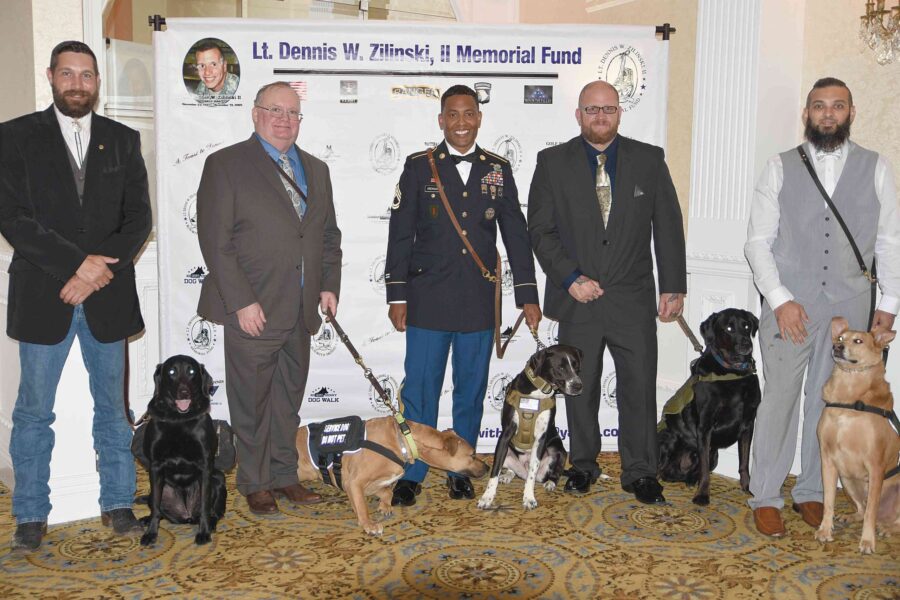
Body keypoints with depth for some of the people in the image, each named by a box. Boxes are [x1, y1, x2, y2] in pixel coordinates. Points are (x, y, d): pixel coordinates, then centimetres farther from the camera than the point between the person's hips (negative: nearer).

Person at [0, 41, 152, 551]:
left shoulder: (124, 140, 9)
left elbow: (140, 219, 3)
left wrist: (99, 267, -12)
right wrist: (76, 264, -16)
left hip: (108, 298, 2)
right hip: (43, 298, -2)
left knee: (112, 408, 11)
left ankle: (118, 503, 24)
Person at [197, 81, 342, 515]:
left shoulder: (316, 169, 14)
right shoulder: (225, 164, -4)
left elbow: (329, 234, 19)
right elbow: (215, 240, -11)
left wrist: (329, 285, 6)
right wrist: (241, 302, -16)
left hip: (301, 312, 5)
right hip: (253, 309, -5)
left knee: (289, 398, 15)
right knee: (251, 402, 5)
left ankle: (284, 475, 29)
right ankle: (254, 483, 21)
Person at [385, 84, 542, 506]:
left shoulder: (498, 170, 8)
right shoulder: (419, 167, 2)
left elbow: (516, 235, 8)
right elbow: (400, 235, 1)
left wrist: (528, 296, 3)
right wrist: (397, 296, -3)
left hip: (479, 301, 2)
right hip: (428, 300, -2)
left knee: (471, 390, 10)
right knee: (420, 389, 2)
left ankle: (461, 471, 24)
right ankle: (411, 474, 15)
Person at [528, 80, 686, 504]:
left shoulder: (649, 159, 6)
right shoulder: (553, 162, 4)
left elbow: (668, 226, 6)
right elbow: (540, 229, -1)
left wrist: (673, 286, 1)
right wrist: (570, 278, -11)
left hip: (633, 299, 0)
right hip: (578, 297, 0)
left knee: (639, 387, 2)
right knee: (580, 388, 9)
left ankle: (639, 472, 17)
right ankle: (582, 465, 26)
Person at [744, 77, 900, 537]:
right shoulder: (780, 168, 3)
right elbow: (758, 241, -1)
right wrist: (780, 299, -10)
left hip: (850, 307, 2)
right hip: (789, 305, -1)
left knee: (828, 402, 9)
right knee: (779, 400, 0)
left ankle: (811, 493, 23)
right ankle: (765, 497, 12)